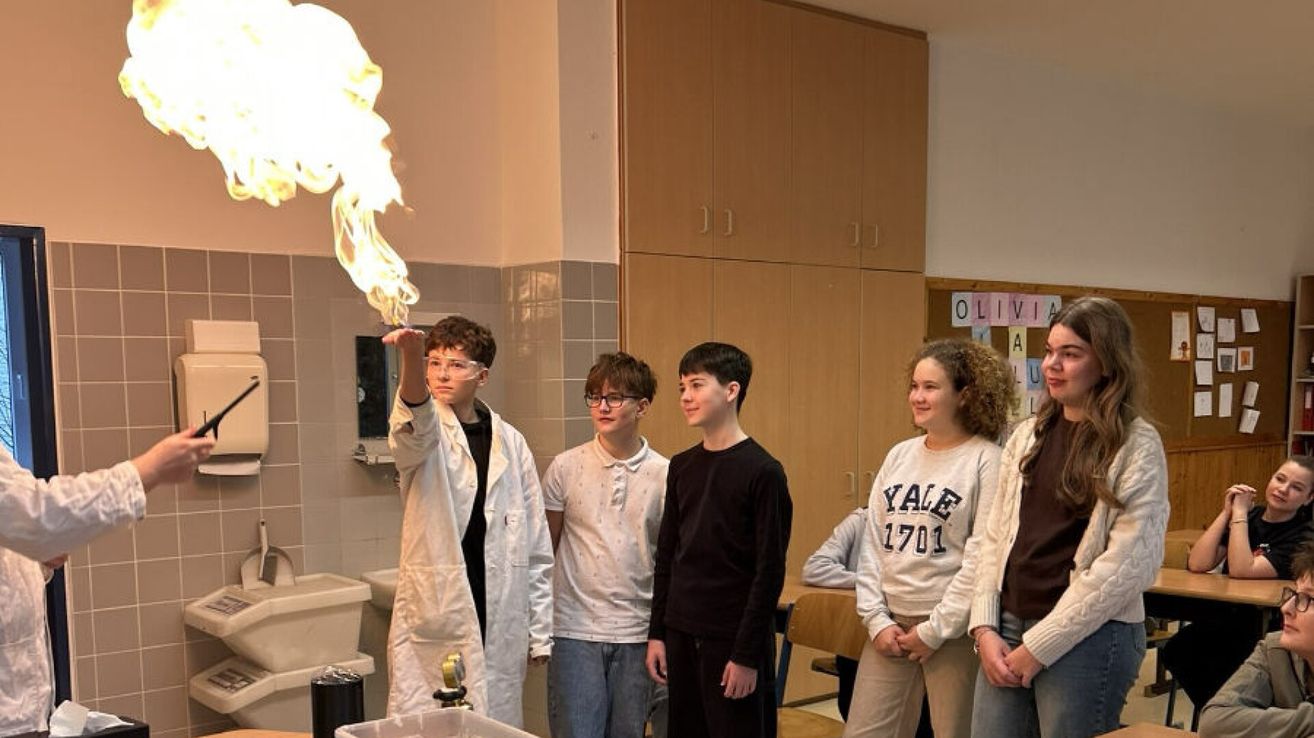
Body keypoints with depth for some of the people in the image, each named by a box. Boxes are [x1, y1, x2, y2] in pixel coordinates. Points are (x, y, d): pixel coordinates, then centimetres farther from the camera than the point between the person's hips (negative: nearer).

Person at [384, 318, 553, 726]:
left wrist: (539, 632, 7)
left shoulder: (510, 442, 6)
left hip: (499, 626, 3)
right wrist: (411, 356, -50)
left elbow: (535, 546, 8)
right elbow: (415, 425, -31)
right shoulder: (420, 432, -3)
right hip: (431, 624, -3)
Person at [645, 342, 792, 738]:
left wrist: (747, 655, -13)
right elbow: (666, 556, 12)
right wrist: (657, 633, 8)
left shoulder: (762, 472, -12)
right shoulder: (681, 467, 7)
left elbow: (769, 572, -13)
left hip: (733, 642, -5)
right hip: (682, 636, 6)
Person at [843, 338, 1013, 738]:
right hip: (891, 624, 5)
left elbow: (982, 557, -13)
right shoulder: (899, 455, 9)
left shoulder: (986, 460, -8)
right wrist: (877, 618, 0)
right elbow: (873, 543, 9)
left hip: (954, 630, -5)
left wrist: (935, 629, -12)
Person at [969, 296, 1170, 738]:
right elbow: (996, 536, 9)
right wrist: (985, 628, -3)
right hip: (1008, 627, 5)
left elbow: (1128, 564, -14)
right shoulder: (1027, 435, 8)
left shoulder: (1136, 445, -8)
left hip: (1088, 638, -5)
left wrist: (1039, 646, -13)